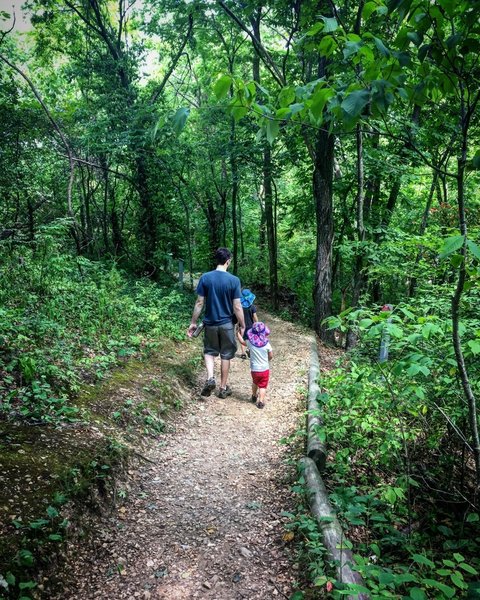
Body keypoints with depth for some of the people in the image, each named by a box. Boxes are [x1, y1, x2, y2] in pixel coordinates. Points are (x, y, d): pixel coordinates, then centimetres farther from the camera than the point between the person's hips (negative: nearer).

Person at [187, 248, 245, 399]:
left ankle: (210, 379, -1)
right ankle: (223, 388, 21)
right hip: (227, 324, -1)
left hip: (210, 323, 1)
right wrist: (242, 325, 1)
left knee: (209, 351, 20)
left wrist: (193, 322, 4)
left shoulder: (205, 278, -7)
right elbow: (237, 307, -10)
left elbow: (199, 303, -5)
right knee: (226, 355, 12)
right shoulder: (234, 280, -12)